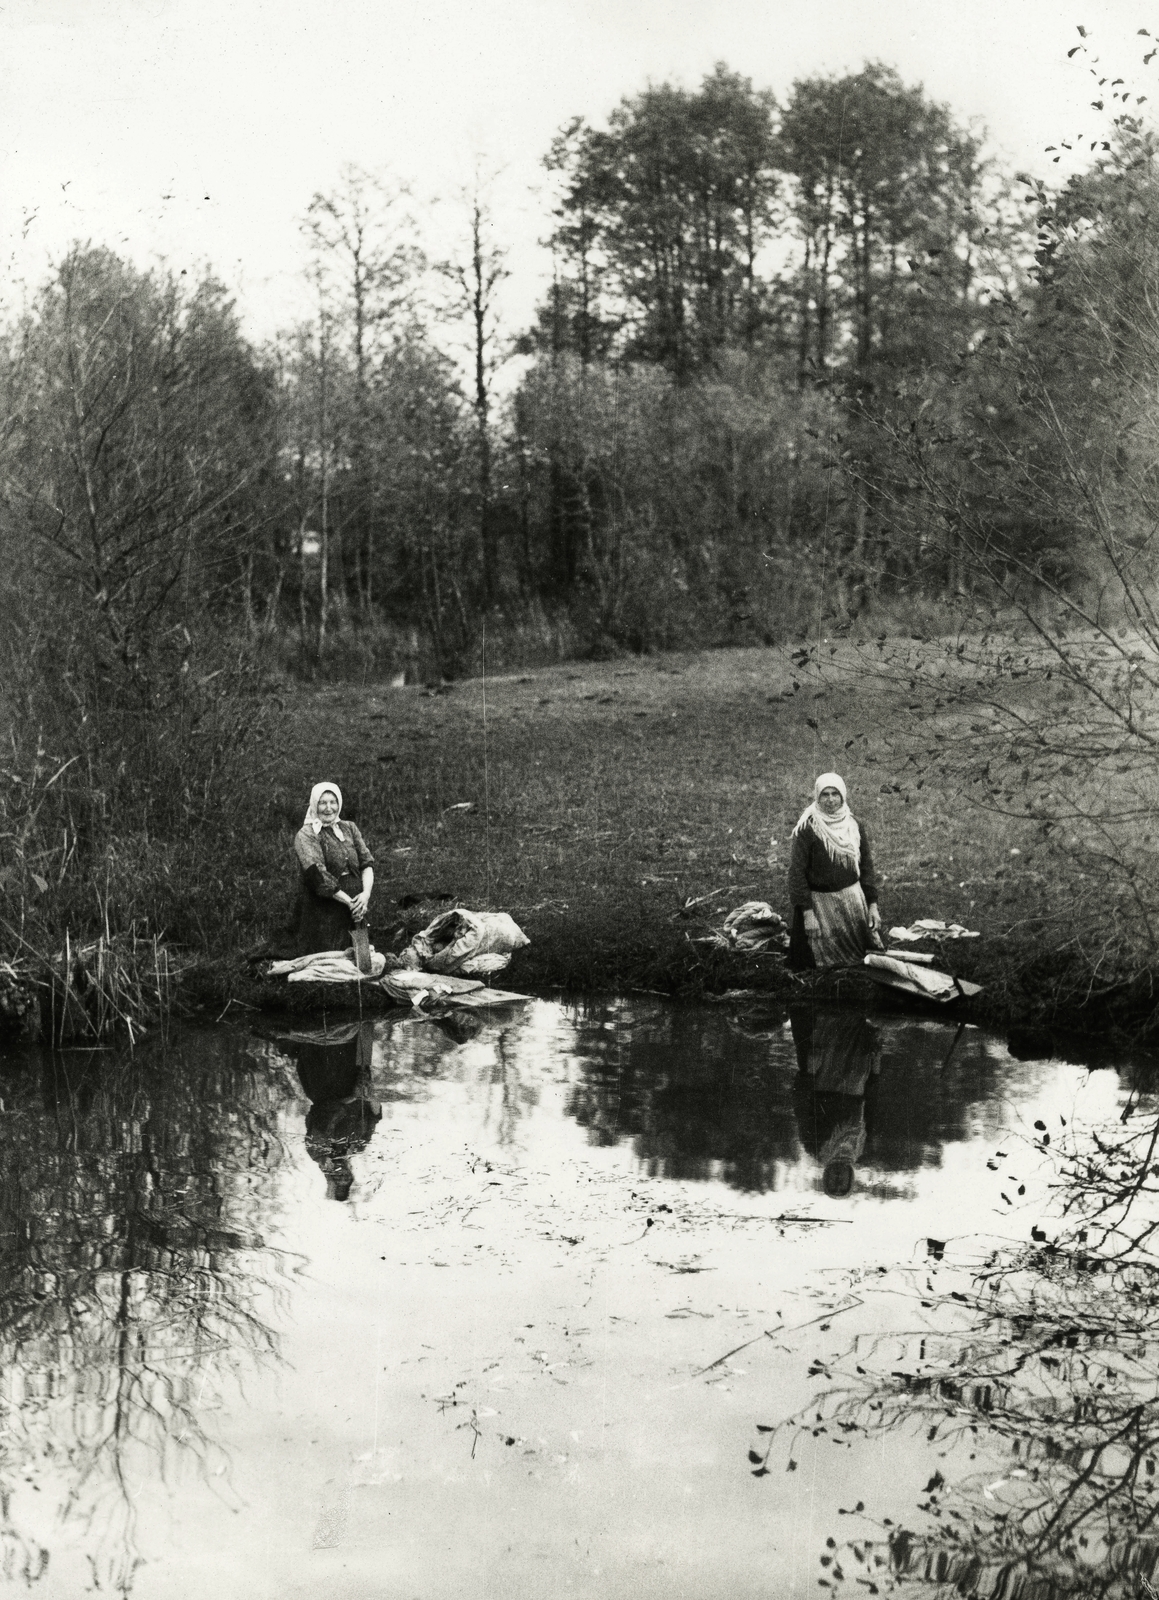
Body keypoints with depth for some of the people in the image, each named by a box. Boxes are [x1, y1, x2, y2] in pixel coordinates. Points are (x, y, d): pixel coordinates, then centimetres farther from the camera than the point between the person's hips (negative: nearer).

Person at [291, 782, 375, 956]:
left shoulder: (349, 829, 13)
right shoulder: (306, 835, -4)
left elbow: (367, 862, 5)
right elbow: (317, 875, -16)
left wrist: (366, 893, -13)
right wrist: (348, 901, -17)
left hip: (354, 912, 5)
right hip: (322, 914, -5)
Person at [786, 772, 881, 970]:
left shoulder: (855, 827, 2)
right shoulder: (806, 829, -13)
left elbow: (866, 866, 9)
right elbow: (797, 871, -13)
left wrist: (872, 905, 2)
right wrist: (807, 913, -17)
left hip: (852, 901, 4)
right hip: (819, 903, -4)